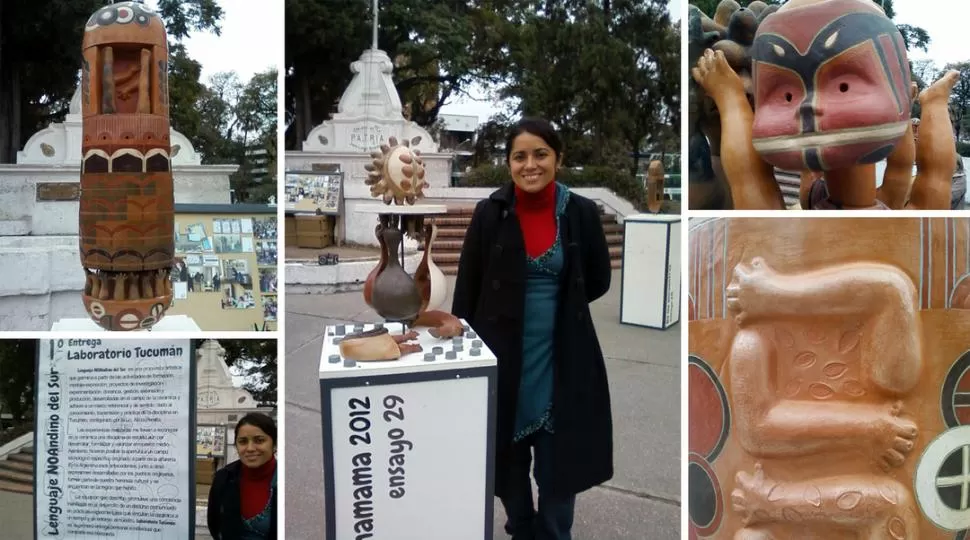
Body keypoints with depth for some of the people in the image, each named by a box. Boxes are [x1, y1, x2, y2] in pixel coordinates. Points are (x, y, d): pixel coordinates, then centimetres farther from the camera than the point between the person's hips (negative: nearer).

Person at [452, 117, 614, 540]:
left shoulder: (582, 213, -4)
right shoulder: (489, 213, -5)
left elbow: (598, 281, 7)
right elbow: (467, 290, -1)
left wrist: (560, 304, 2)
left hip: (562, 356, 0)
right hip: (502, 354, 1)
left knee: (559, 459, 8)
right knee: (506, 456, 14)